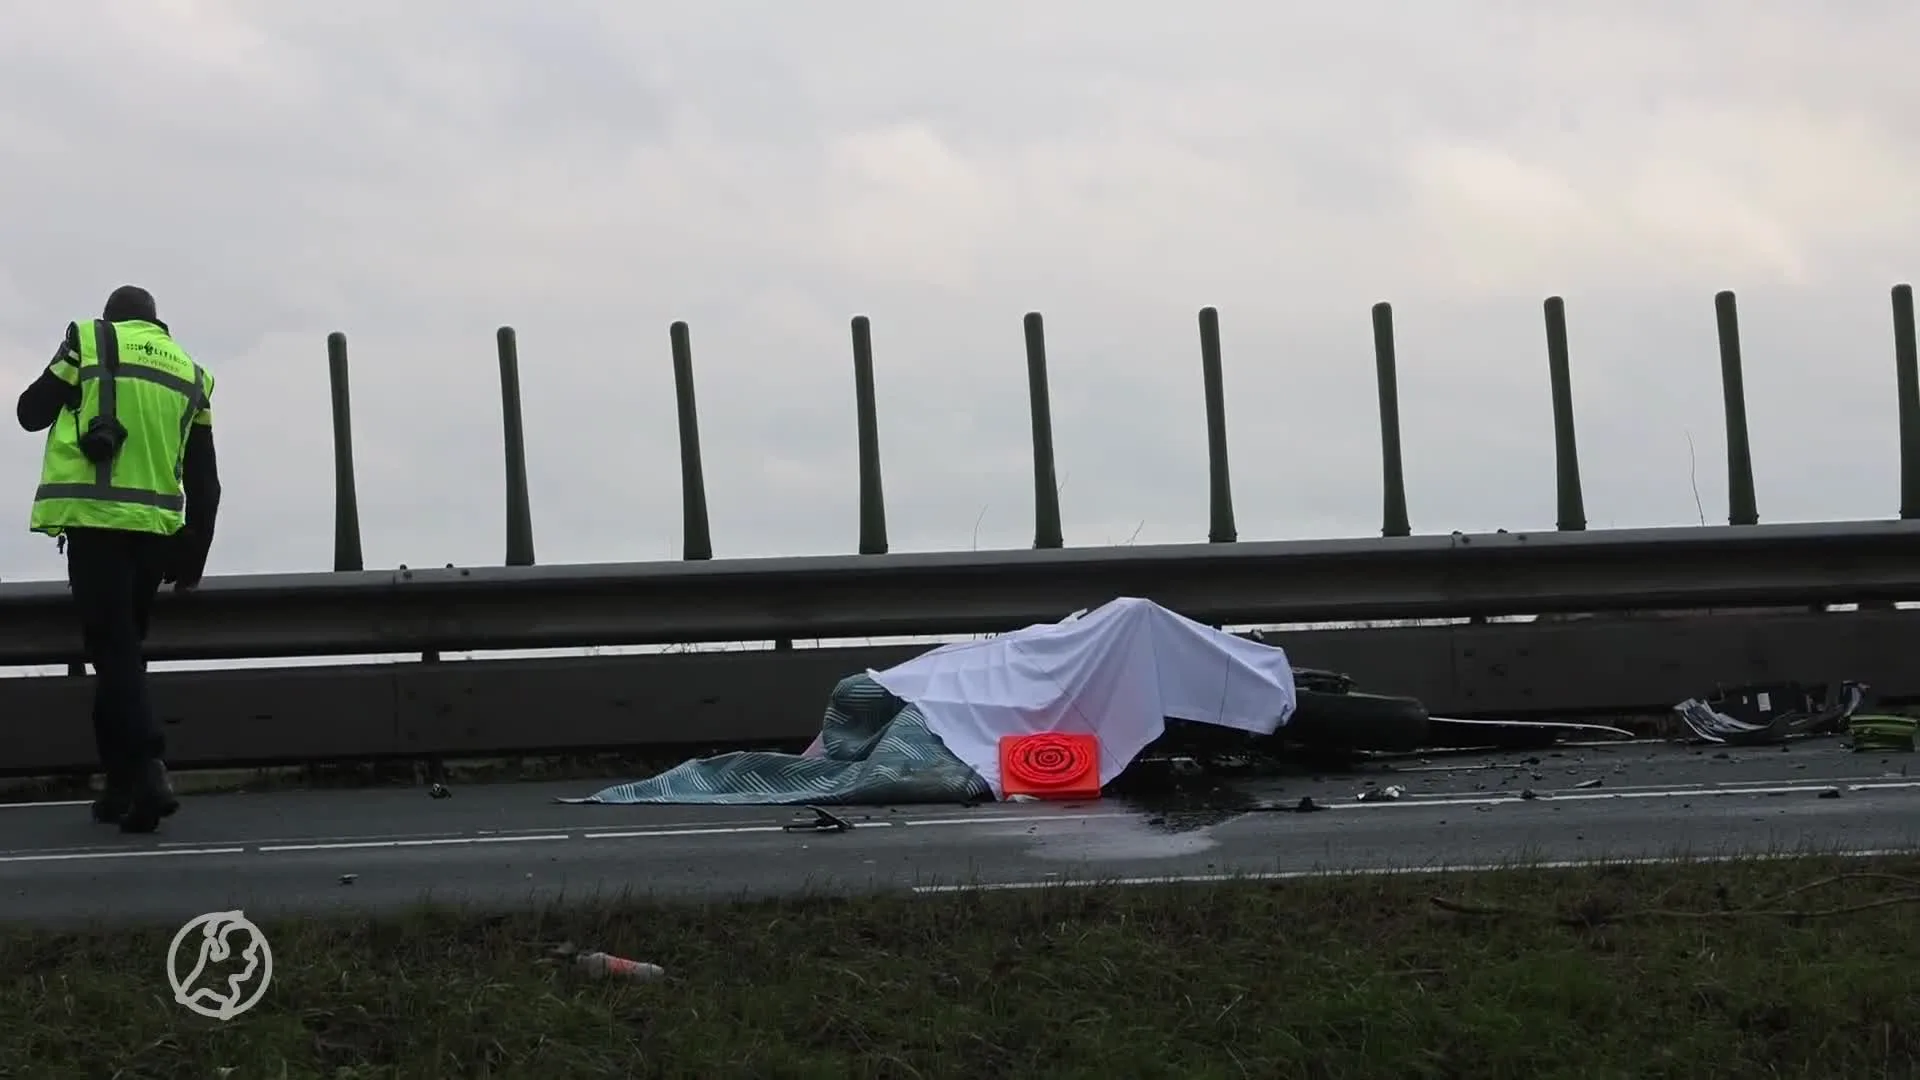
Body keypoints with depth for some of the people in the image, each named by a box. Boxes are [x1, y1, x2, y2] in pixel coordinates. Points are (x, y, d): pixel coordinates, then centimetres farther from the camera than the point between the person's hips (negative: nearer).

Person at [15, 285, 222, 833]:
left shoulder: (89, 340, 5)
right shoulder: (190, 372, 17)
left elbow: (31, 413, 11)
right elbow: (204, 480, 16)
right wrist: (192, 557, 22)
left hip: (96, 521, -4)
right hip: (155, 530, 4)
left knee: (113, 651, -7)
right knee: (124, 650, 16)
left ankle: (148, 770, -24)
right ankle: (122, 785, 17)